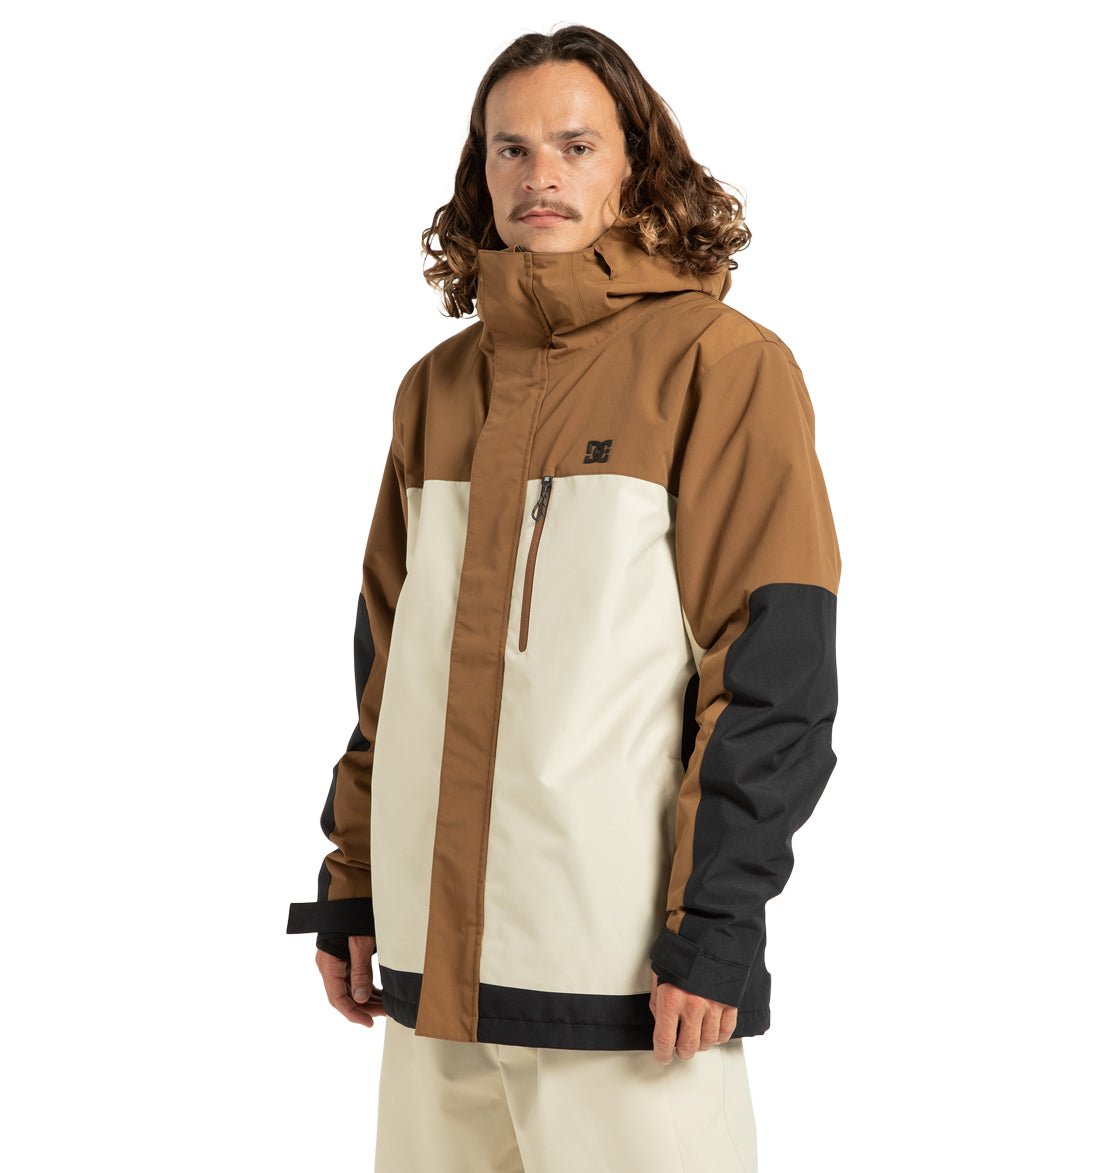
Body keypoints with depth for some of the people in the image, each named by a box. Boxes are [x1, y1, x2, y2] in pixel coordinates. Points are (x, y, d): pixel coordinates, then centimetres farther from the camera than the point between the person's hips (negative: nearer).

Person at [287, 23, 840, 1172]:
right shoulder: (438, 387, 13)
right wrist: (351, 885, 13)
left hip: (625, 959, -5)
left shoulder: (722, 364, -5)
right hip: (438, 952, 5)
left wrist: (713, 922, -14)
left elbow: (772, 672, -9)